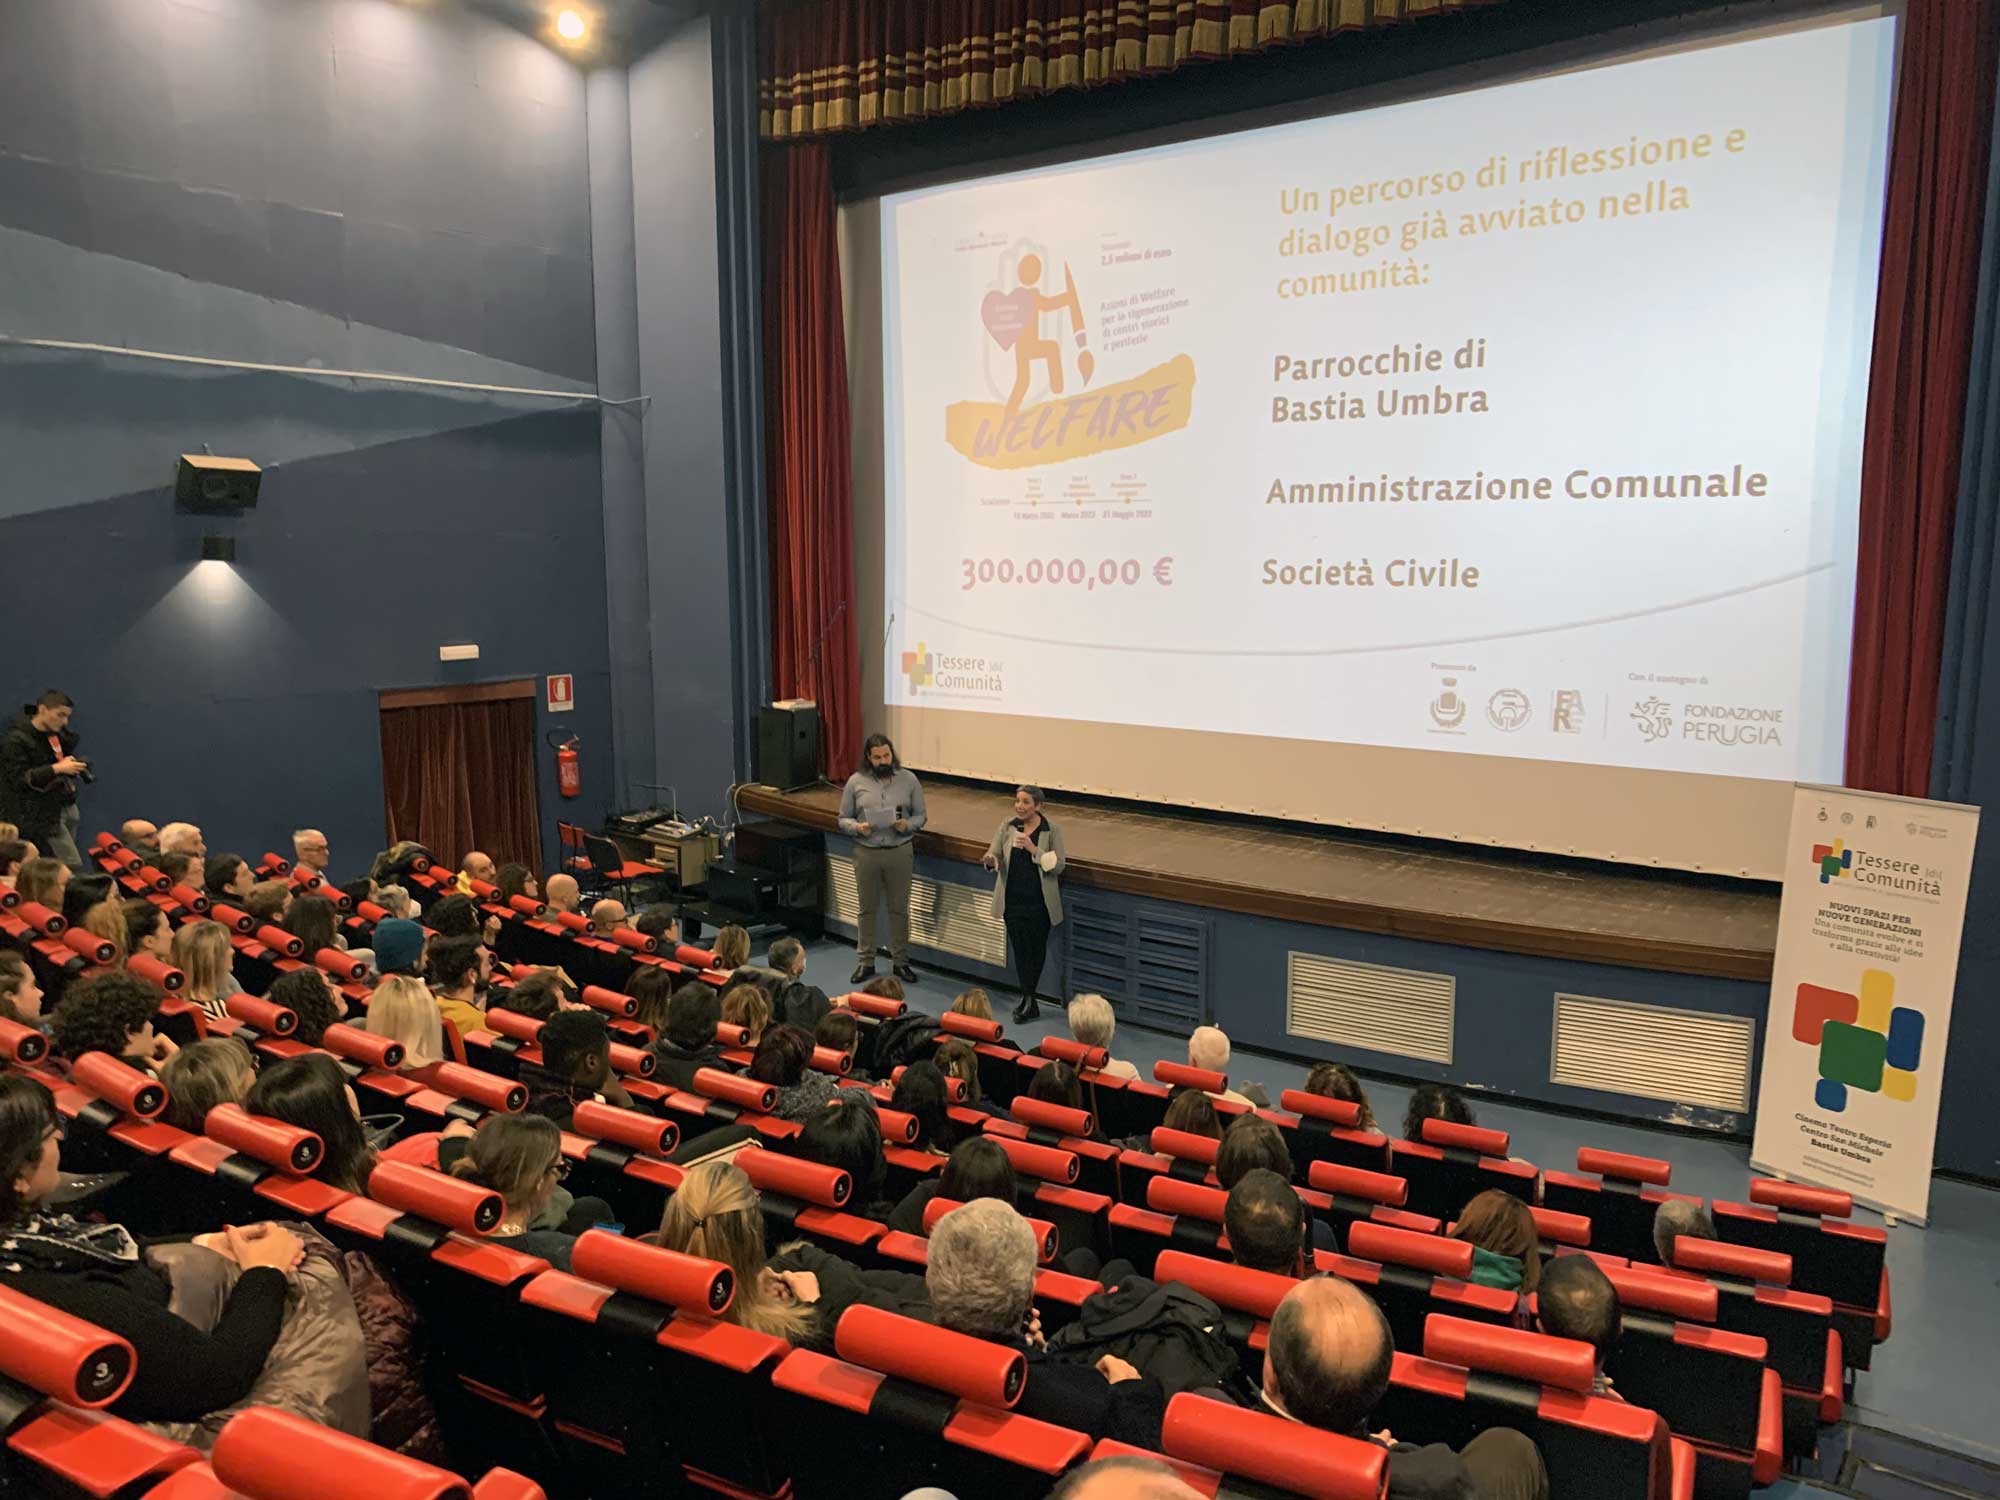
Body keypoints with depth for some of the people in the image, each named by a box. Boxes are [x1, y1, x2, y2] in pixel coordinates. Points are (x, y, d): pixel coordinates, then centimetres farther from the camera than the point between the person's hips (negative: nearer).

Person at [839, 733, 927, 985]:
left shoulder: (909, 780, -1)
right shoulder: (856, 781, -2)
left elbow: (921, 815, 3)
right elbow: (843, 819, 3)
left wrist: (907, 825, -17)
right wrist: (857, 827, -18)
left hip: (900, 852, 0)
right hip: (866, 853, 0)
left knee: (899, 909, 9)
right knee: (868, 909, 11)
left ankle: (900, 962, 22)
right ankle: (865, 962, 22)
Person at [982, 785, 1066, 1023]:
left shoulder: (1052, 831, -6)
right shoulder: (1007, 827, 1)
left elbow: (1058, 866, -9)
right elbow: (994, 855, 0)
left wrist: (1034, 849, -20)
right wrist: (991, 860, -24)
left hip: (1040, 902, -2)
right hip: (1013, 900, 2)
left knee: (1037, 948, 6)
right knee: (1020, 948, 6)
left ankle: (1027, 997, 22)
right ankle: (1029, 1001, 18)